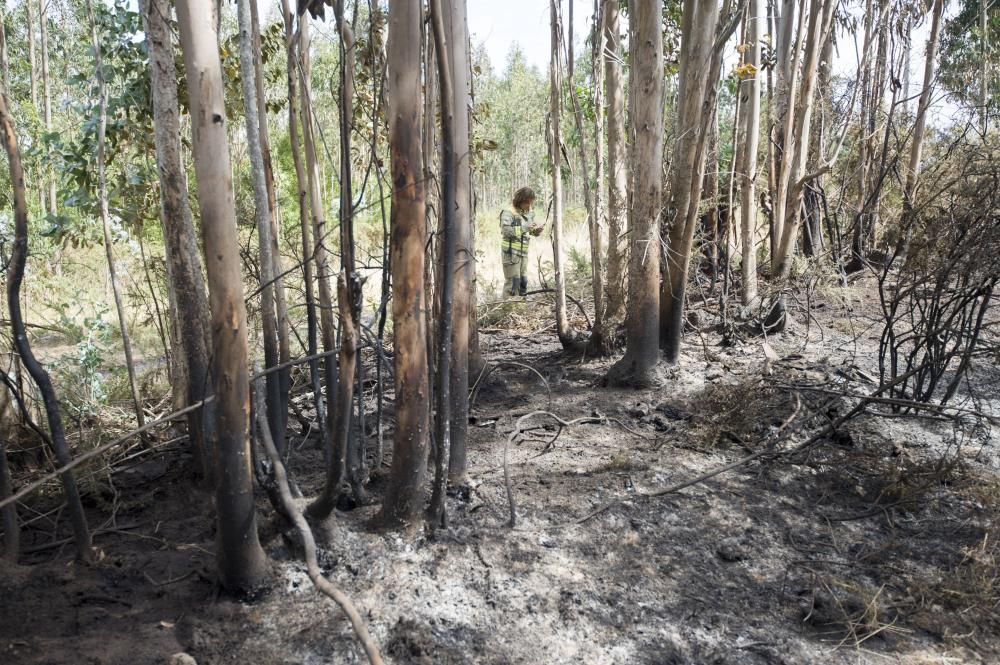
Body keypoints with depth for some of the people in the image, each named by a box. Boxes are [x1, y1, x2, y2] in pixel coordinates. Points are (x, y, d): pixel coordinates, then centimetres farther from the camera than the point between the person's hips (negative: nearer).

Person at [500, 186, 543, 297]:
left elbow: (532, 231, 20)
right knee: (512, 284, -8)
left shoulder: (528, 214, 12)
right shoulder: (509, 213, -11)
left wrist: (538, 229, -3)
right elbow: (505, 230, -23)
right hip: (511, 253, -8)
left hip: (523, 254, 8)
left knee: (523, 282, 12)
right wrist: (524, 228, -27)